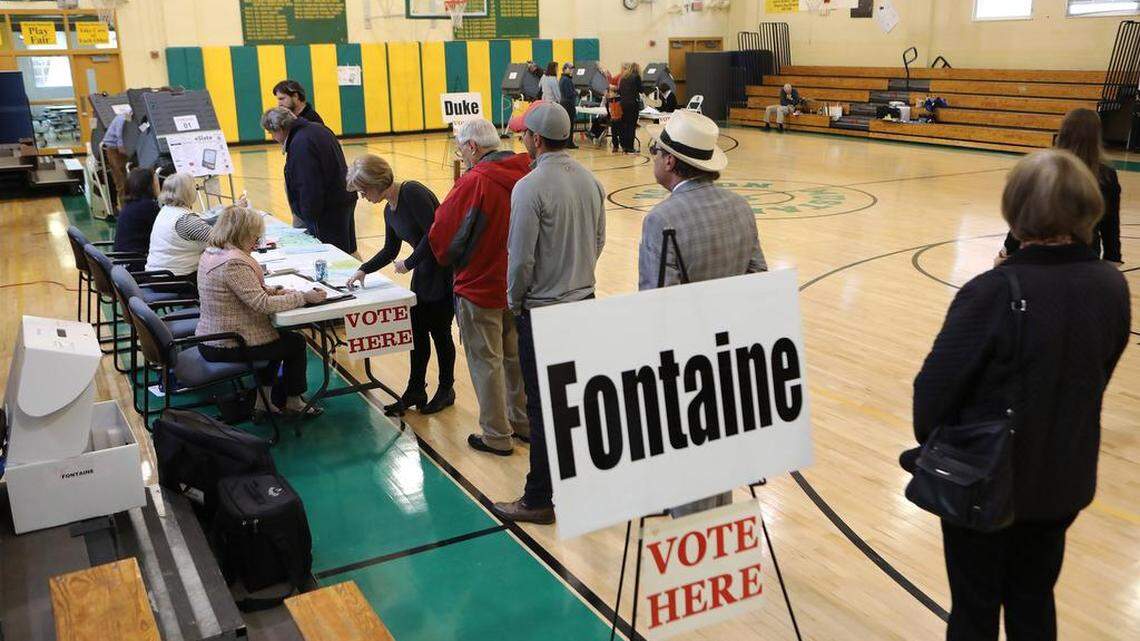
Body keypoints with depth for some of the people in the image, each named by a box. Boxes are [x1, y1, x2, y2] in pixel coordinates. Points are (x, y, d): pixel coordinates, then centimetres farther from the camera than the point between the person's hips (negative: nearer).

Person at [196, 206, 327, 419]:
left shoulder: (211, 253, 6)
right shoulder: (233, 263, -26)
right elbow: (263, 304, -26)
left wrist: (270, 291, 1)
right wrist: (304, 297, -19)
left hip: (209, 339, 10)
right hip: (227, 348, -10)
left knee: (278, 335, 28)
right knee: (296, 342, 9)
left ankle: (263, 402, 29)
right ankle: (293, 403, 25)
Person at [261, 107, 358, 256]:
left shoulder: (300, 144, -21)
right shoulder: (318, 129, 9)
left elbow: (309, 187, -24)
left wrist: (309, 215, -16)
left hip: (329, 210, -10)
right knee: (349, 251, 17)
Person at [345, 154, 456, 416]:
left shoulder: (412, 193, -19)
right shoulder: (390, 211, 10)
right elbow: (390, 250, 22)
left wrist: (409, 263, -15)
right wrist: (364, 270, 12)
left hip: (444, 269, -9)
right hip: (424, 272, 9)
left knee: (439, 331, 3)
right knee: (417, 330, 11)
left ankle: (446, 390, 21)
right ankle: (415, 391, 24)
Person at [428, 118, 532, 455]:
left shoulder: (473, 183, -21)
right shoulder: (525, 176, -3)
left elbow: (441, 238, -14)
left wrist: (451, 261, 6)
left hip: (479, 289, -6)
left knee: (486, 361, 7)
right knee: (516, 356, 20)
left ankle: (496, 436, 17)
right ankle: (523, 422, 32)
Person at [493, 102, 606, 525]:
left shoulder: (530, 188, -20)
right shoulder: (589, 180, 2)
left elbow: (521, 258, -18)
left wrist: (514, 301, -2)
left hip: (542, 312, -7)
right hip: (584, 301, 7)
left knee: (543, 408, 2)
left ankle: (539, 501, 13)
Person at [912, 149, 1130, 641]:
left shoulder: (994, 292, -26)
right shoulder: (1112, 287, -9)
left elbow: (935, 387, -18)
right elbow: (1097, 376, 5)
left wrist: (935, 447, 0)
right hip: (1064, 481, 5)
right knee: (1034, 601, 24)